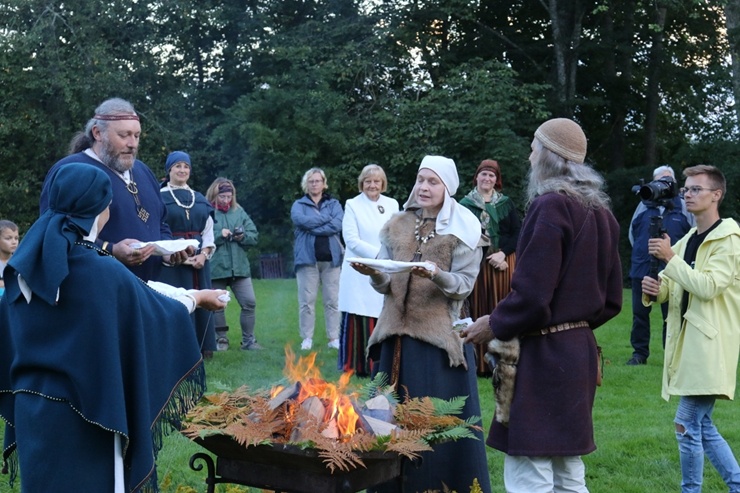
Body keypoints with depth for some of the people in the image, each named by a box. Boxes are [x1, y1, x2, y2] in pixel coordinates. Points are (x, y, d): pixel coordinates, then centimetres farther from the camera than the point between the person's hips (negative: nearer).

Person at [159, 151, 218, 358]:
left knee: (201, 303, 5)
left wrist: (204, 254, -7)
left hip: (199, 260, 5)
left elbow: (208, 230, 11)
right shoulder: (160, 197, -1)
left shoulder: (200, 199, 14)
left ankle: (202, 348, 13)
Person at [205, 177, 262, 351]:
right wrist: (219, 235, -18)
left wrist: (243, 236, -8)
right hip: (215, 268, -3)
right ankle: (221, 339, 21)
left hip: (240, 267, 4)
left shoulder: (239, 211, 11)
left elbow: (254, 236, 11)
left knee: (249, 302, 1)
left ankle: (248, 339, 13)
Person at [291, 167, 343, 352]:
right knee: (307, 300, -2)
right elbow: (301, 220, -11)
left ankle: (334, 338, 4)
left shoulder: (334, 204, 13)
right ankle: (307, 338, 4)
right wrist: (326, 219, -4)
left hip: (330, 257, 1)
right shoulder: (299, 205, 11)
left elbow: (338, 224, -6)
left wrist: (313, 226, -10)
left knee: (332, 300, 0)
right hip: (307, 258, -1)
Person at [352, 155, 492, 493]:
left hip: (440, 334, -4)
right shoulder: (397, 225, 10)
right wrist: (375, 274, -15)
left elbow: (464, 285, -8)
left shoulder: (462, 230, -2)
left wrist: (437, 275, -26)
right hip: (397, 331, 4)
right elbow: (386, 285, 7)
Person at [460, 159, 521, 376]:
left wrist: (503, 253, -12)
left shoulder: (506, 203, 9)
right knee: (478, 312, -2)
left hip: (504, 263, 2)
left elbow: (518, 232, 4)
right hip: (476, 265, -1)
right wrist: (489, 257, -9)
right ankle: (480, 363, 2)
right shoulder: (465, 204, 2)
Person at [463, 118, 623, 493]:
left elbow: (532, 297, -20)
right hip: (580, 352, 9)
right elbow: (611, 300, 15)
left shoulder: (550, 207, -15)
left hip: (541, 357, -9)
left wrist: (494, 325, -4)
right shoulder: (599, 212, 11)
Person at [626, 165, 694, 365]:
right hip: (642, 270, 2)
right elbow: (633, 231, 17)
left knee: (672, 314, 3)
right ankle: (639, 353, 18)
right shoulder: (644, 205, 5)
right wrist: (642, 251, 12)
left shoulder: (683, 206, 0)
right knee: (640, 313, 8)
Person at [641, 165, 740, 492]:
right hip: (688, 342, 9)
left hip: (710, 345, -8)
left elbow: (708, 287, -22)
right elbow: (671, 288, 18)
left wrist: (670, 258, -20)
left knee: (687, 425, -7)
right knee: (701, 425, 13)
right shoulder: (687, 240, 14)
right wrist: (654, 289, -4)